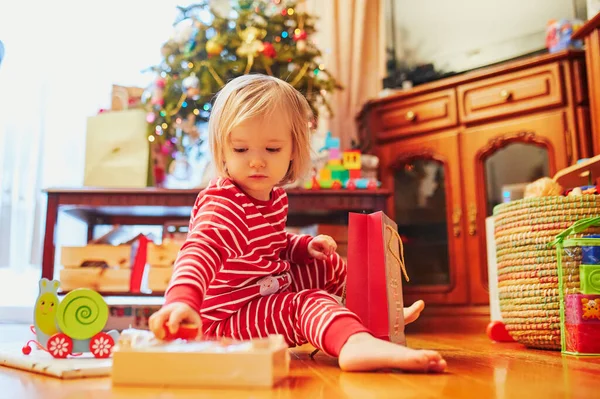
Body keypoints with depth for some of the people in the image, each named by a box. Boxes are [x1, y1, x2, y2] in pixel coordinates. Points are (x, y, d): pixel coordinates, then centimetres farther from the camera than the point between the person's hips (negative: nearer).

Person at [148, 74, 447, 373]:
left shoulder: (274, 196, 3)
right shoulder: (222, 204, -26)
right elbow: (201, 250, -45)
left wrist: (303, 246, 1)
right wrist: (182, 298, -64)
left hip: (273, 288, 10)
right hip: (228, 317, -9)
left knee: (329, 265, 18)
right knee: (307, 303, -31)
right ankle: (356, 343, -58)